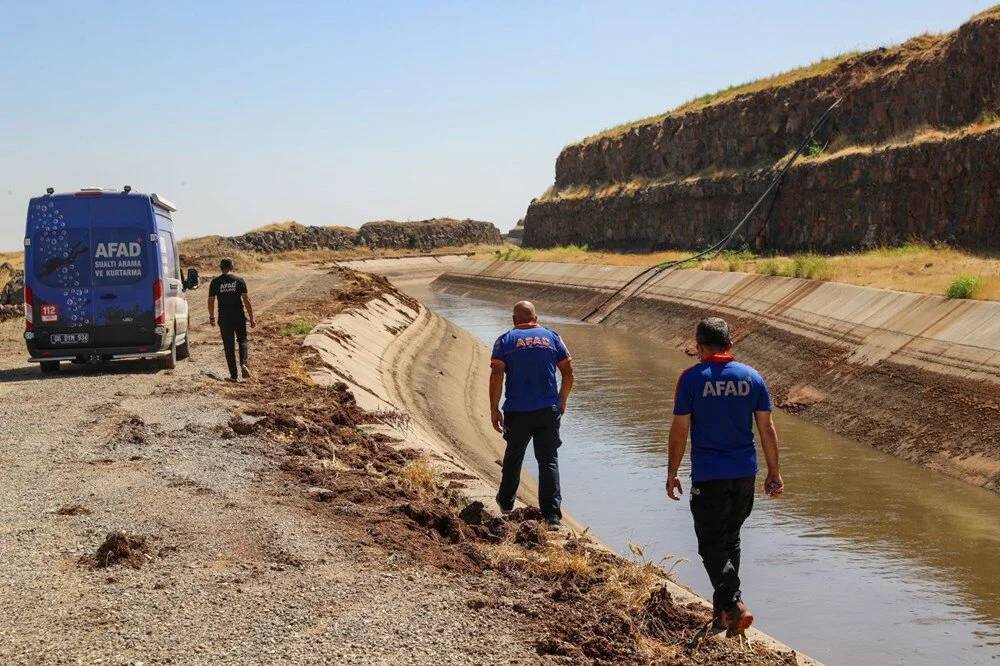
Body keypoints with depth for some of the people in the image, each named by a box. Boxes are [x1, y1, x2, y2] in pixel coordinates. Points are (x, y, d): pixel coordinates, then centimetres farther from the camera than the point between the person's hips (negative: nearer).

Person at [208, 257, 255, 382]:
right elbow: (246, 300, -6)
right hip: (239, 318, 0)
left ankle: (234, 375, 6)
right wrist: (251, 318, 0)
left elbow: (210, 301, 3)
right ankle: (243, 363, -8)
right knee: (242, 341, 17)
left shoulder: (215, 282, -1)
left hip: (224, 319, 0)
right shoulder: (239, 280, -3)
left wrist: (211, 317, 19)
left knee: (229, 346, 7)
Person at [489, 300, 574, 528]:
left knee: (513, 457, 19)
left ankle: (506, 503, 37)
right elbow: (568, 374, 7)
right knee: (549, 460, 4)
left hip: (517, 412, -1)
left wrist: (494, 409, -3)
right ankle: (552, 516, -4)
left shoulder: (505, 341, 1)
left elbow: (496, 377, -9)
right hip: (548, 411, 1)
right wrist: (562, 401, 21)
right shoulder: (552, 338, 7)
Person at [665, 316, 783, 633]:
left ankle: (734, 604, -12)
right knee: (731, 538, 20)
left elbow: (679, 431, -8)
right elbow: (767, 429, 3)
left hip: (707, 476, -4)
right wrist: (774, 472, 12)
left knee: (711, 544, 4)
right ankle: (723, 603, 27)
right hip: (745, 474, 4)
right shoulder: (752, 377, 2)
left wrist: (671, 474, 2)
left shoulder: (691, 379, -9)